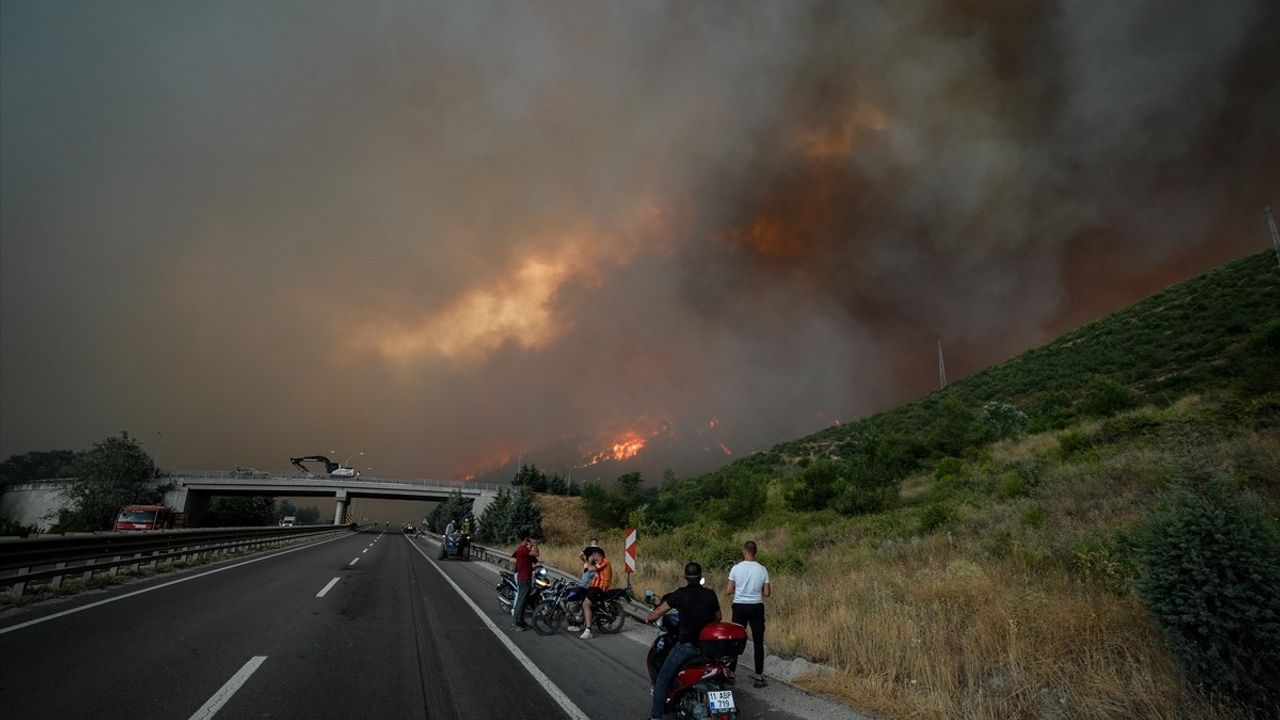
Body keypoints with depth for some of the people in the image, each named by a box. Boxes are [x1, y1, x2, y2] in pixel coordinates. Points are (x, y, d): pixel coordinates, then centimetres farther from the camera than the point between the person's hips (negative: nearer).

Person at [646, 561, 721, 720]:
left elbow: (658, 612, -4)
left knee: (662, 680, 6)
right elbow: (718, 618, 16)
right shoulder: (711, 594, 1)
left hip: (686, 645, -5)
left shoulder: (681, 594, -10)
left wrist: (649, 619, 16)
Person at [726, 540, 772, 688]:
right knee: (758, 643, 7)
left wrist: (732, 588, 14)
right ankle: (759, 677, 8)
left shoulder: (736, 568, -8)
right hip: (756, 607, 0)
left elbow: (728, 592, -7)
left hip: (739, 607, 0)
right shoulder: (762, 569, -5)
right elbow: (766, 593, -3)